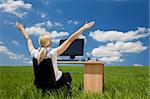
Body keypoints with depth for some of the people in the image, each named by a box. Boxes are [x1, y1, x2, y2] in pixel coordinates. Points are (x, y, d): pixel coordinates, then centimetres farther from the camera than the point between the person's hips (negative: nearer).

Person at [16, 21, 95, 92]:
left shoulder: (35, 54, -15)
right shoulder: (53, 53, -27)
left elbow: (28, 39, 2)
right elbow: (69, 40, -28)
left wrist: (22, 28, 18)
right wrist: (83, 28, -26)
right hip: (55, 82, -4)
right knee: (67, 75, 26)